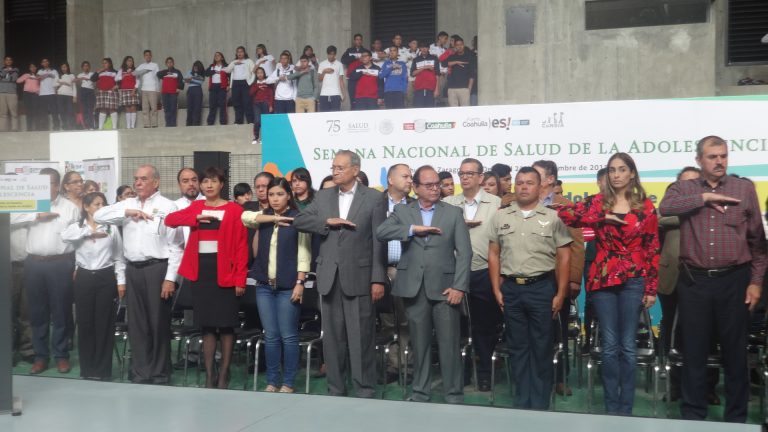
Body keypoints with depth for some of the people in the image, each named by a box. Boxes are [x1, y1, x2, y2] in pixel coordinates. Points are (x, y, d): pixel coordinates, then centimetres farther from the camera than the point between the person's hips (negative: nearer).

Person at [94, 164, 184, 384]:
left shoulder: (167, 206, -5)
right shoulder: (127, 204, 12)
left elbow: (175, 245, -8)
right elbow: (99, 216, 6)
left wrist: (170, 278, -13)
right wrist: (127, 212, -7)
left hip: (157, 269, -5)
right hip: (132, 269, 5)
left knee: (158, 323, 2)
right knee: (137, 324, 11)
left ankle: (159, 374, 15)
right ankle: (140, 373, 22)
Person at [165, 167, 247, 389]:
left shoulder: (234, 210, -2)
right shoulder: (195, 207, 12)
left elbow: (241, 246, -6)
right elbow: (169, 220, -1)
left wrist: (240, 278, -11)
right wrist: (196, 218, -14)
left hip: (224, 274, -4)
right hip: (200, 272, 4)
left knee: (226, 325, 2)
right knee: (206, 325, 8)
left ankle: (224, 374, 12)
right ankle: (209, 375, 15)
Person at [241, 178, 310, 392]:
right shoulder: (264, 217, 11)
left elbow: (303, 254, -7)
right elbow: (245, 217, -10)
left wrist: (300, 282, -13)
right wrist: (273, 218, -15)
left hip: (288, 286, -4)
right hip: (264, 285, 4)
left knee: (288, 336, 1)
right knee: (270, 336, 9)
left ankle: (288, 382, 10)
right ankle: (272, 381, 17)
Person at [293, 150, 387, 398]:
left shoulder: (373, 198, -1)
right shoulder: (323, 196, 11)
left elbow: (379, 241, -4)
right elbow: (298, 221, 5)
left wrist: (379, 279, -9)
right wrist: (327, 221, -11)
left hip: (359, 277, -4)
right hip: (329, 277, 4)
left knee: (361, 338, 0)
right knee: (332, 337, 10)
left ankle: (365, 391, 10)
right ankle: (335, 389, 20)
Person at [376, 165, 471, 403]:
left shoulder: (454, 212, 5)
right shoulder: (402, 211, 8)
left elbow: (464, 252, 0)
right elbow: (381, 233, -8)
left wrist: (459, 286, -10)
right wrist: (413, 229, -16)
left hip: (444, 287, -1)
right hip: (414, 288, 1)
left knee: (449, 346, 1)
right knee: (419, 345, 11)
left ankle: (454, 396, 12)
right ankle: (420, 393, 23)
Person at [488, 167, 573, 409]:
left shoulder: (552, 217, -1)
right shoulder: (501, 217, 7)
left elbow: (564, 257, -1)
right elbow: (494, 255, 10)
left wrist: (560, 294, -5)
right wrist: (497, 290, 3)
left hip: (542, 288, -2)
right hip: (511, 289, 3)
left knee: (542, 348, 4)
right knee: (517, 347, 9)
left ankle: (540, 404, 15)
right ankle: (522, 402, 20)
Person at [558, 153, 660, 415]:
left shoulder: (645, 207, 4)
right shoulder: (597, 202, 5)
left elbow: (652, 250, 2)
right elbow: (564, 214, -10)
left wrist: (651, 288, -3)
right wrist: (603, 217, -14)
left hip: (634, 281, 0)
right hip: (603, 280, 1)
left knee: (628, 346, 5)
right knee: (609, 346, 5)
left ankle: (626, 407, 15)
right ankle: (612, 406, 15)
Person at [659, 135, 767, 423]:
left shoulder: (745, 188, 6)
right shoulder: (684, 189, 6)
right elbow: (665, 208, -17)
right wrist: (705, 197, -15)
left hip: (734, 280, 0)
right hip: (694, 280, 0)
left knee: (734, 351, 8)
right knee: (694, 350, 7)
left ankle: (736, 416, 20)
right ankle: (693, 414, 19)